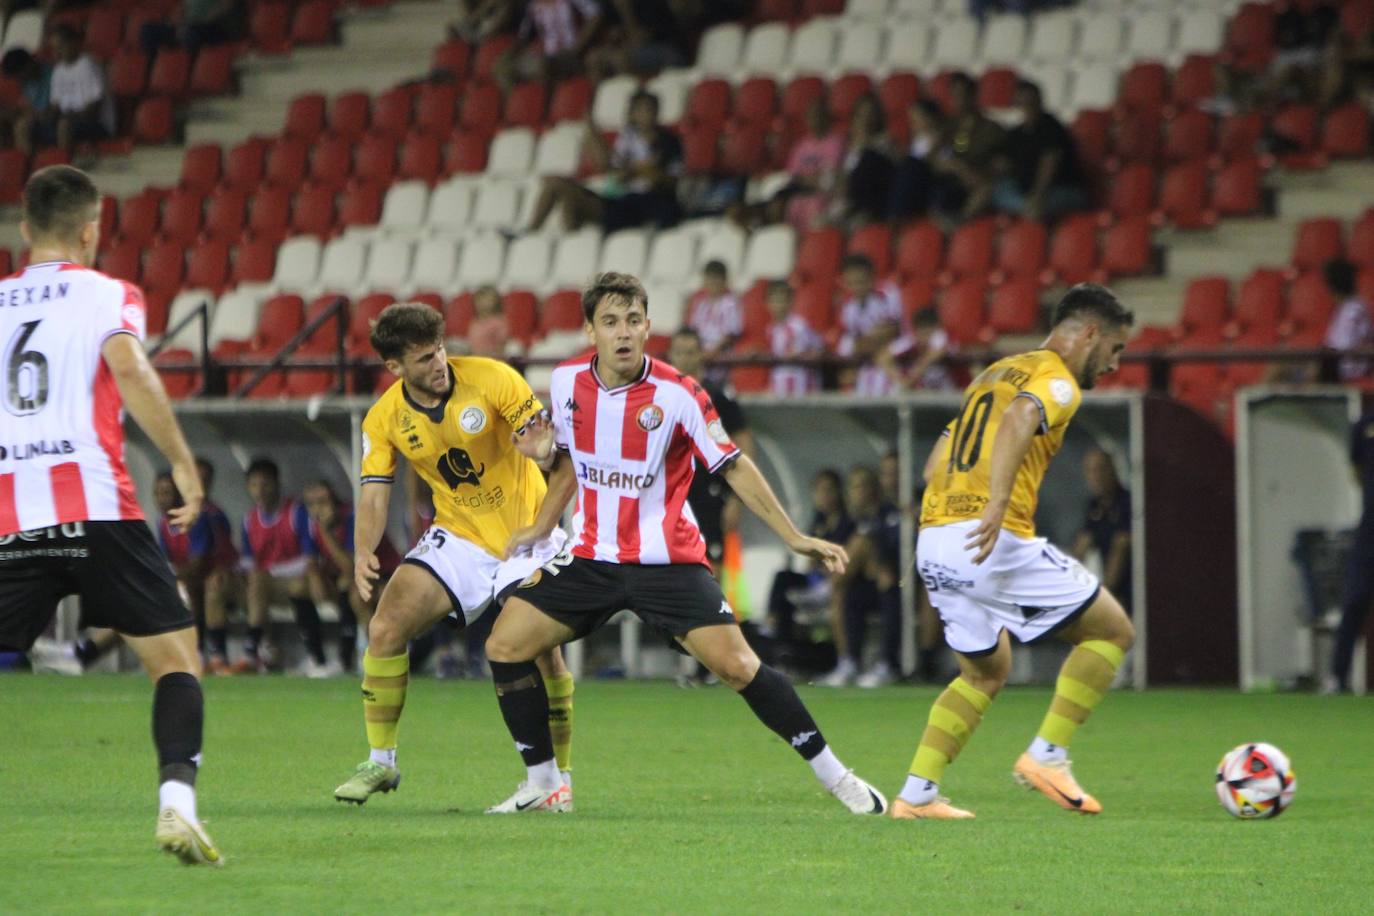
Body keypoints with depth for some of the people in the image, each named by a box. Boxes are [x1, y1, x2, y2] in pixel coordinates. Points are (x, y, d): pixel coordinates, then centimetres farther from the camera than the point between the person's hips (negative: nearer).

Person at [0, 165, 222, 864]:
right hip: (95, 507, -3)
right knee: (176, 659, 3)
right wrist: (182, 463, -9)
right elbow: (128, 369, -12)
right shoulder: (106, 295, 7)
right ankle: (176, 800, -17)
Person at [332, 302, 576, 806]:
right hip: (457, 535, 3)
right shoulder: (385, 418, -6)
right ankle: (380, 761, 2)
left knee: (543, 651, -14)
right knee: (385, 627, -12)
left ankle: (559, 777, 6)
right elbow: (374, 494, -6)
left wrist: (538, 440, -35)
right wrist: (363, 552, -24)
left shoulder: (490, 378, -15)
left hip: (527, 533, -3)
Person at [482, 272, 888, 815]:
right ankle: (541, 783, 9)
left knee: (737, 665, -16)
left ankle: (835, 776, -3)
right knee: (505, 646, -6)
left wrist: (794, 537, -12)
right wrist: (542, 527, 16)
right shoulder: (567, 382, -2)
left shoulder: (677, 394, -15)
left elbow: (733, 466, -9)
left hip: (667, 560, -4)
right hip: (590, 558, 4)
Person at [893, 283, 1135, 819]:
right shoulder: (1056, 381, -1)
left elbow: (933, 467, 25)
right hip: (993, 544, -8)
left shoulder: (994, 374, 26)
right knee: (1112, 632, 4)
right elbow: (1019, 419, -25)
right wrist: (997, 505, -35)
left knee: (985, 674, 23)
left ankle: (916, 794, 12)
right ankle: (1047, 757, -2)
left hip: (932, 540, 8)